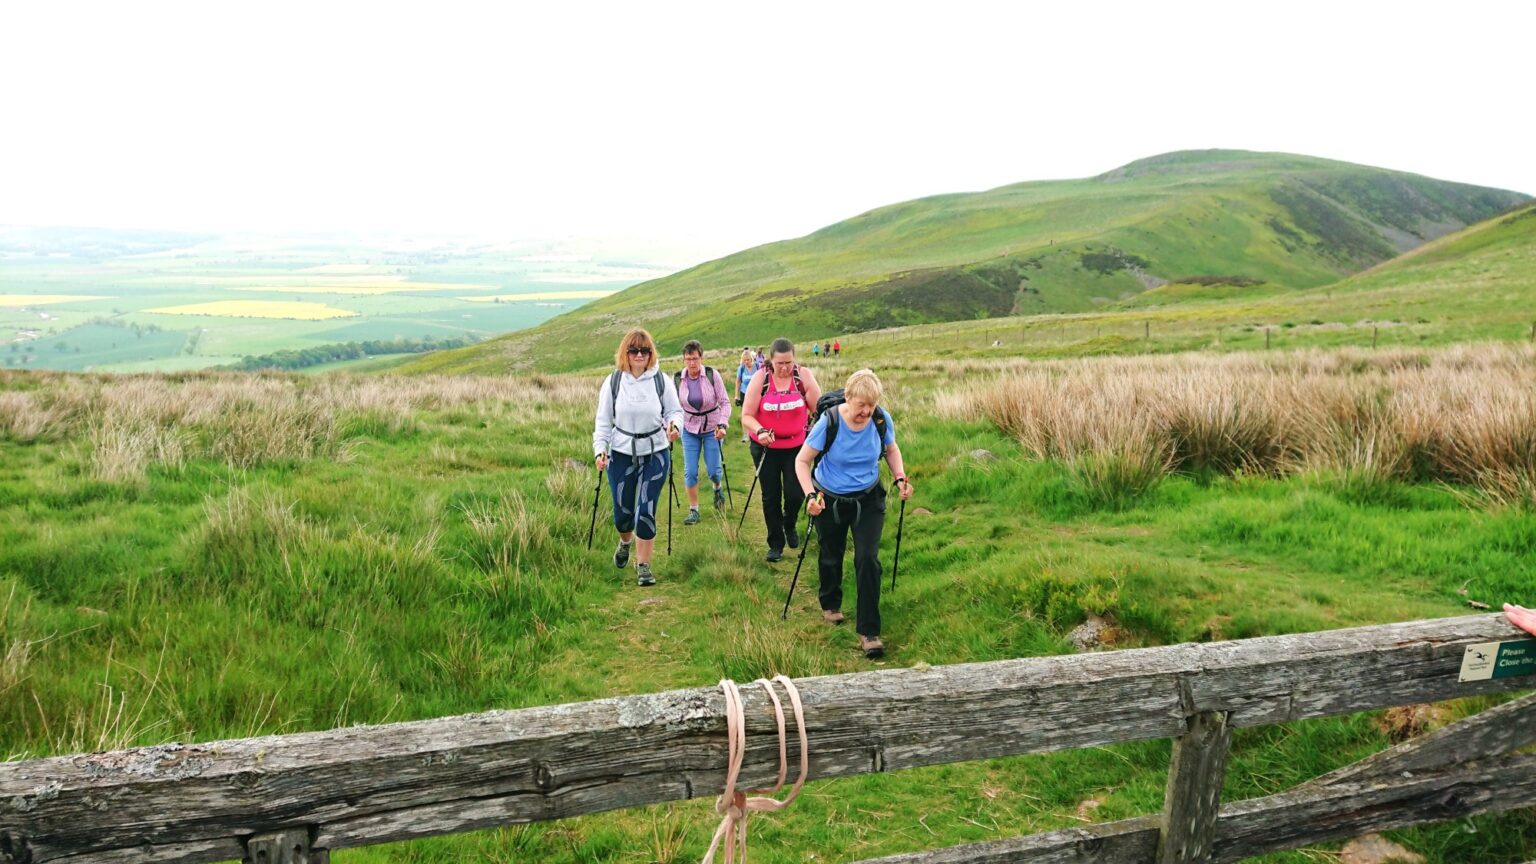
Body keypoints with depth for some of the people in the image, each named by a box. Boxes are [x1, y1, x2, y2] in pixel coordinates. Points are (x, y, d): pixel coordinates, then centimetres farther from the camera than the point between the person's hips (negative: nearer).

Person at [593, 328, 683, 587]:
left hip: (655, 454, -1)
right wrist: (600, 449, -8)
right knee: (622, 511, 10)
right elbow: (603, 420, 2)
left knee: (646, 512, -5)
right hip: (621, 454, 1)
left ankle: (643, 564, 11)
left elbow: (675, 411, 3)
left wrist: (674, 425, -20)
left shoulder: (662, 381, -5)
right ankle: (625, 542, 44)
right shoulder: (613, 382, -2)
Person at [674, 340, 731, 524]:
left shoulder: (712, 374, -15)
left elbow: (725, 402, -11)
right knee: (690, 472, -3)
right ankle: (693, 511, 10)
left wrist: (723, 424, -24)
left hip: (712, 428, -2)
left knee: (713, 470, 0)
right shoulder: (677, 379, -9)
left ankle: (717, 488, 36)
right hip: (690, 429, 2)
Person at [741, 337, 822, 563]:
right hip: (766, 447, 0)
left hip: (796, 445, 0)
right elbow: (746, 416, -11)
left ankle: (789, 525, 32)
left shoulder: (803, 375, -10)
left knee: (794, 493, -2)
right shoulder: (760, 378, -12)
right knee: (771, 497, 8)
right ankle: (776, 544, 24)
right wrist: (760, 431, -29)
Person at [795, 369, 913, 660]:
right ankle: (830, 604, 49)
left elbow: (891, 450, 5)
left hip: (868, 499, 1)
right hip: (830, 500, -1)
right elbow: (802, 461, -16)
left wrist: (900, 477, -11)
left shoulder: (881, 420, -17)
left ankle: (869, 632, -3)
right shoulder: (829, 422, -25)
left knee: (867, 559, -11)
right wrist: (810, 495, -29)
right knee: (831, 556, 19)